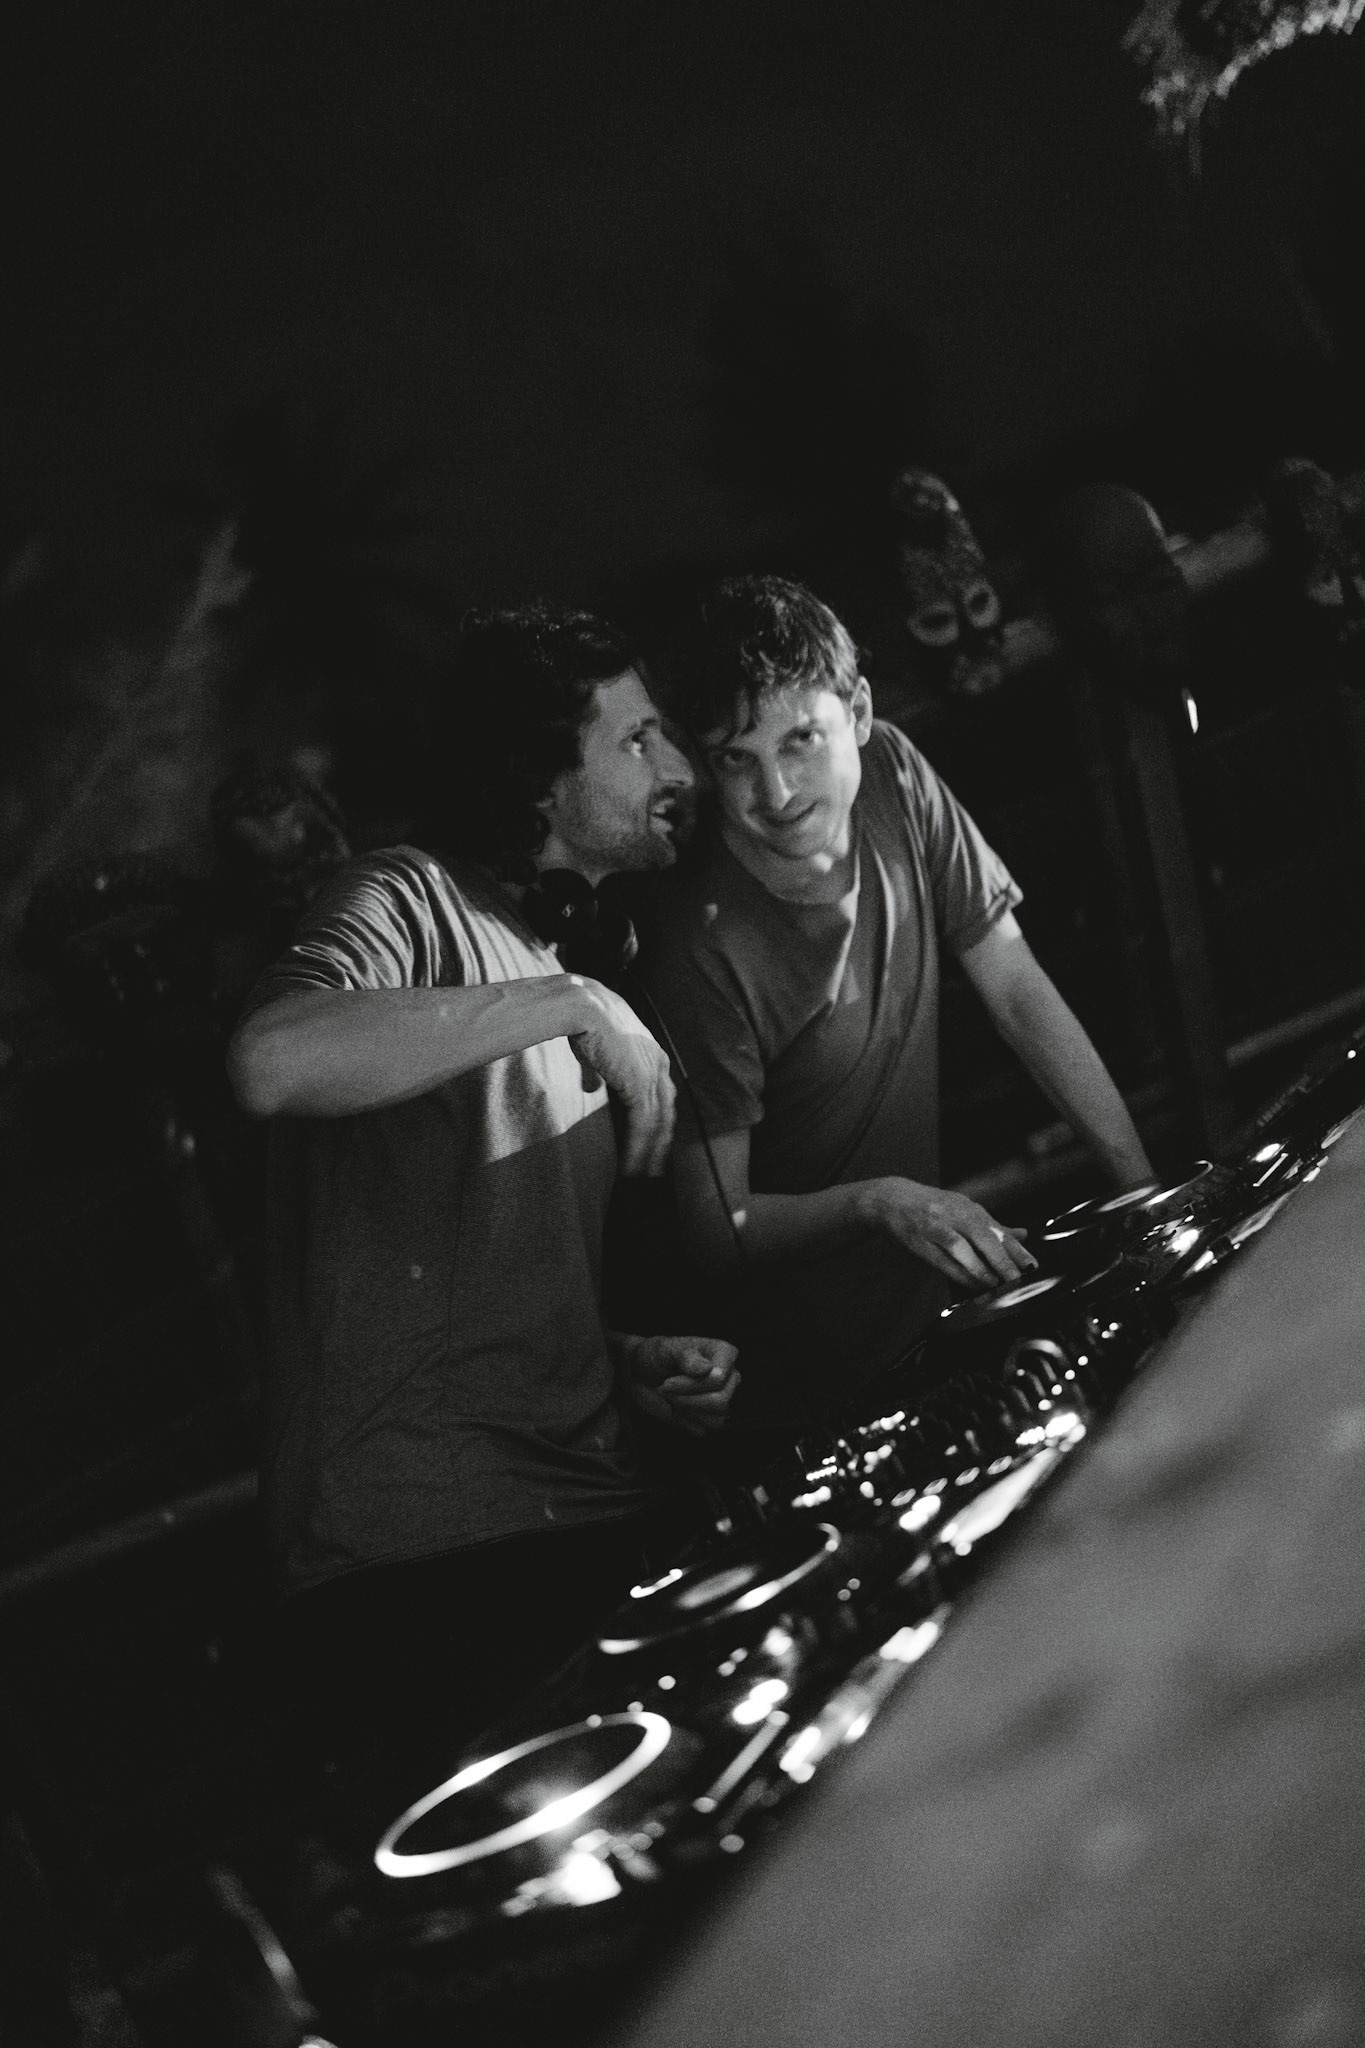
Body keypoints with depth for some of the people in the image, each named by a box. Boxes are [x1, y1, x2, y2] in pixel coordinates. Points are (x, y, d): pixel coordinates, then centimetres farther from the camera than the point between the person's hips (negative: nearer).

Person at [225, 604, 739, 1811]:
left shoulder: (574, 972, 22)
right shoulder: (413, 905, -4)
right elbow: (273, 1064, -29)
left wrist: (629, 1364, 8)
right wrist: (564, 1005, -21)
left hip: (593, 1528, 8)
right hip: (418, 1562, -8)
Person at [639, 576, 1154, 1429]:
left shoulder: (893, 778, -7)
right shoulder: (706, 951, -25)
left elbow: (1020, 993, -1)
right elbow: (716, 1227, -16)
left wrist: (1150, 1187, -7)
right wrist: (876, 1204, -33)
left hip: (934, 1288, 6)